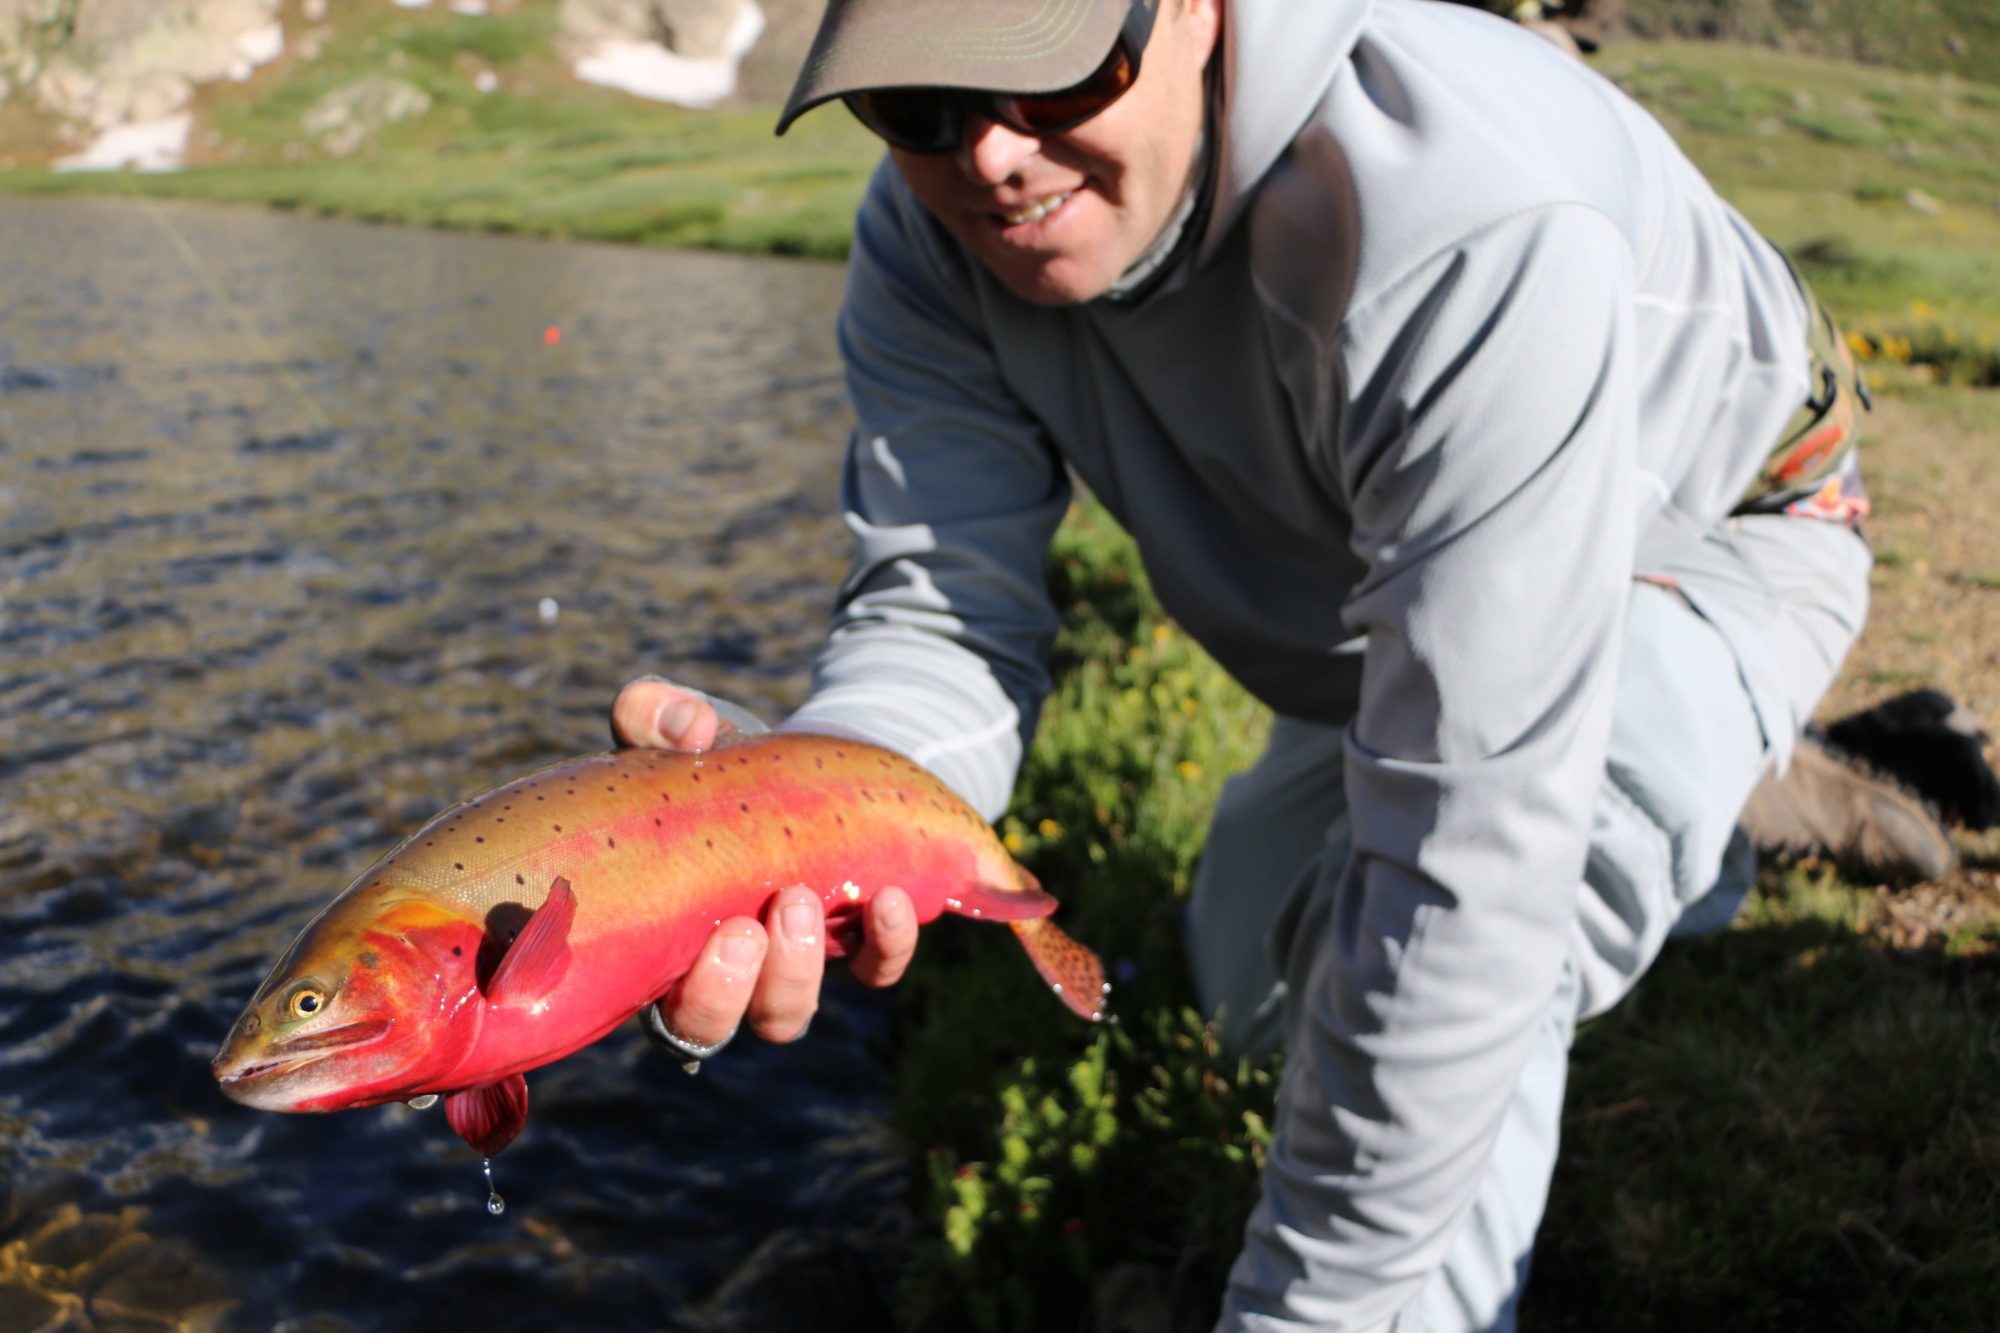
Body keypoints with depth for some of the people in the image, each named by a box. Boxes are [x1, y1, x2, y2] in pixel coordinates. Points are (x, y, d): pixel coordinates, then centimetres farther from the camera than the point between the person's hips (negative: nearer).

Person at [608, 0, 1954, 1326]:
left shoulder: (1475, 231, -43)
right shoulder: (932, 228, -22)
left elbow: (1468, 853, -43)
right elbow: (945, 605, -25)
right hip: (1378, 588, 7)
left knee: (1466, 957, -34)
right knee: (1261, 973, 21)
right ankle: (1683, 840, 39)